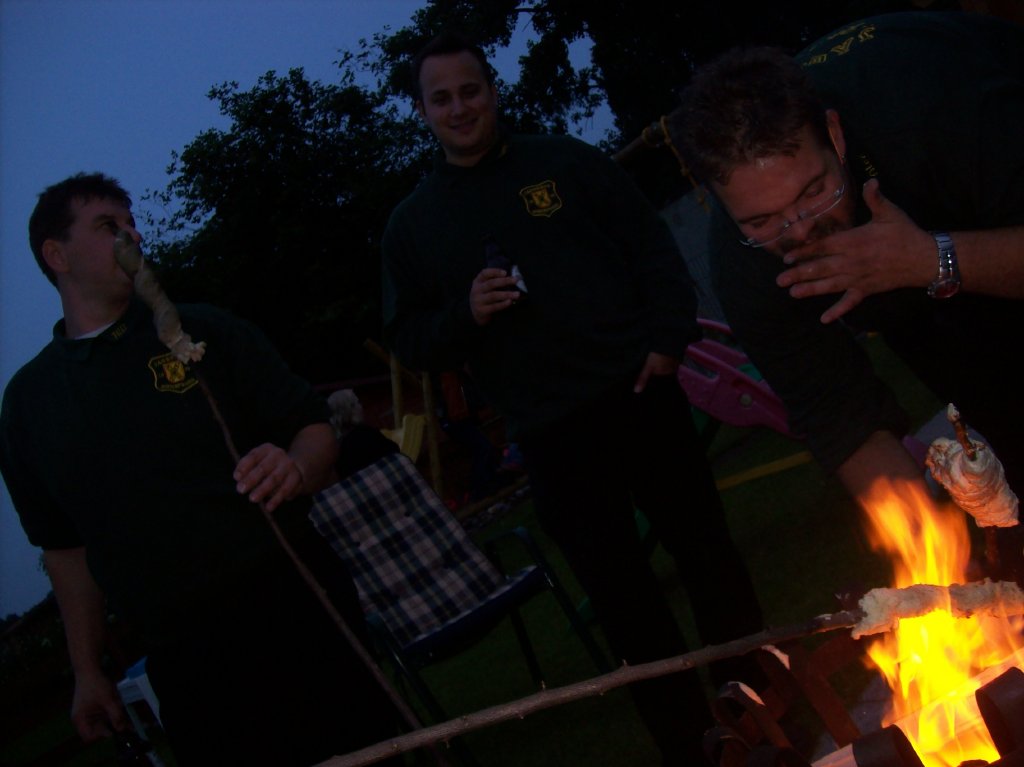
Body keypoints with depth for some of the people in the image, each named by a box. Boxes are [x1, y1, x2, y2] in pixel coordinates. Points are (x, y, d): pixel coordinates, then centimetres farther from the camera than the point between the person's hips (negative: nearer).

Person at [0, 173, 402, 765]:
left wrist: (297, 467, -21)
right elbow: (65, 545, 14)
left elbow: (315, 427, 2)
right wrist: (87, 671, 13)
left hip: (296, 615, -1)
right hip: (183, 660, 1)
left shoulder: (203, 332, 4)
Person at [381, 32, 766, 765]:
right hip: (552, 436, 1)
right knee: (621, 595, 7)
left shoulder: (564, 161, 6)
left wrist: (669, 336, -9)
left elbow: (652, 246, 4)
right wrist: (463, 315, -11)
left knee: (708, 550, 8)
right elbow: (408, 338, 9)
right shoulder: (411, 223, 9)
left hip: (637, 393, -1)